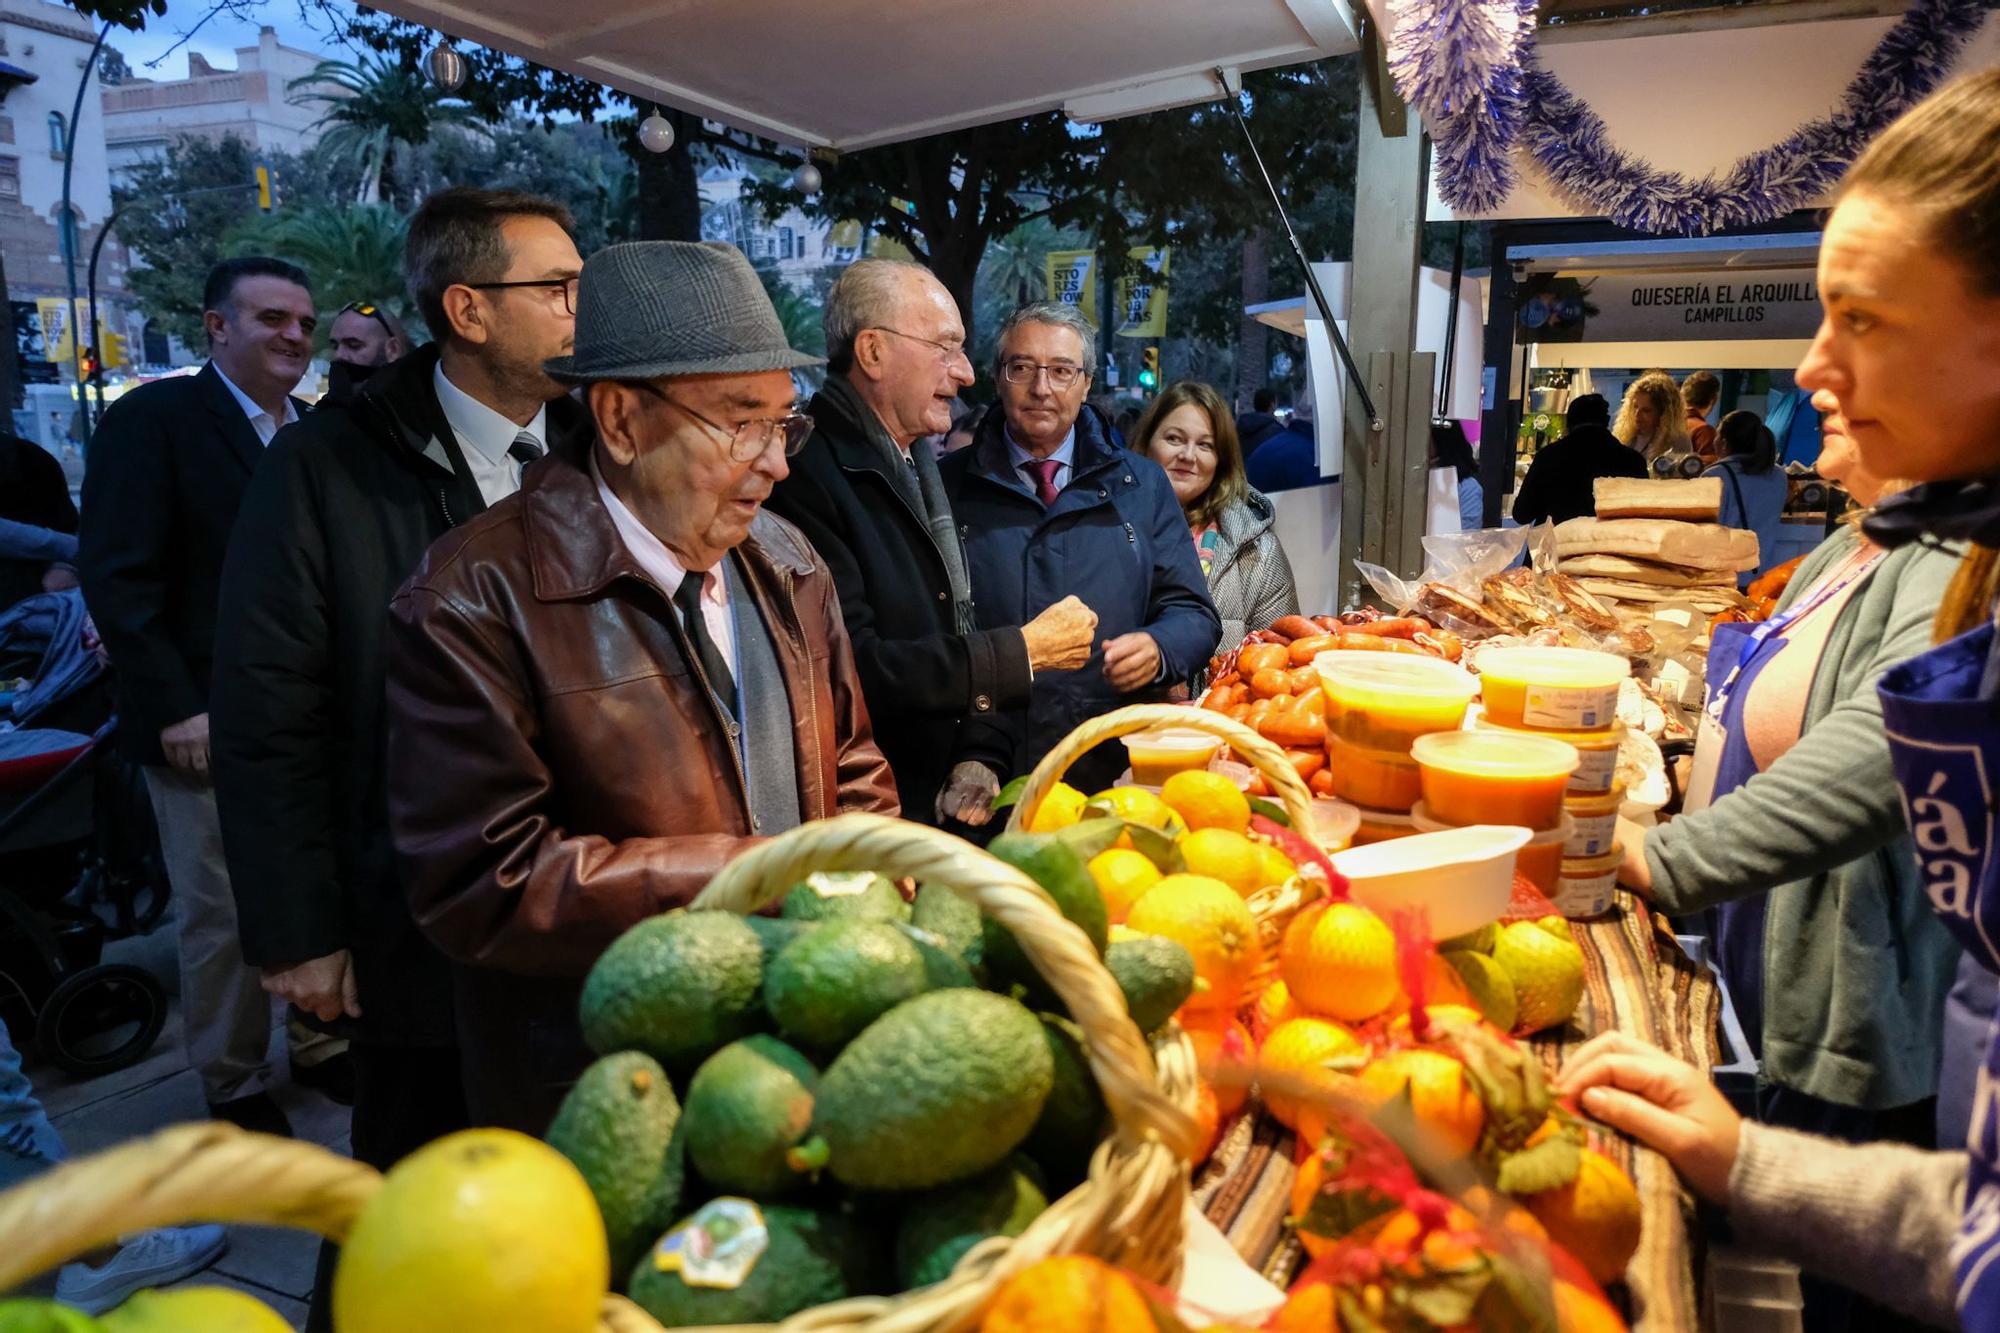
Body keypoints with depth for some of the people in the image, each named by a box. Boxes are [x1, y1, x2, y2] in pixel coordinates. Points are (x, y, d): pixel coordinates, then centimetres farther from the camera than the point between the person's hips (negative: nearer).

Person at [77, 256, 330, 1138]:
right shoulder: (152, 419, -5)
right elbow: (116, 577, -11)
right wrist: (175, 707, -15)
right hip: (209, 724, -5)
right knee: (223, 917, 6)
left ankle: (322, 1043, 32)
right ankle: (234, 1087, 24)